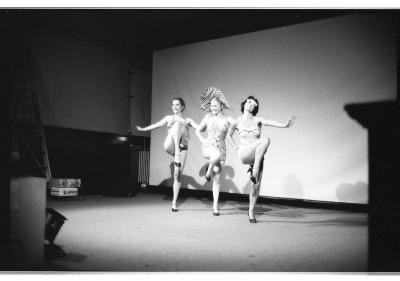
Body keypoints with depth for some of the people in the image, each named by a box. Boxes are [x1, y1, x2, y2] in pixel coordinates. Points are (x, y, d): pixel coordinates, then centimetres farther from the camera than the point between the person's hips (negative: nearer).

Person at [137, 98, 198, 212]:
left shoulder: (187, 120, 18)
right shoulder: (169, 118, 22)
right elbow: (156, 125, 23)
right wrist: (143, 129, 19)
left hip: (182, 148, 1)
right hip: (171, 146, -1)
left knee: (177, 176, -5)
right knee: (177, 124, -27)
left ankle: (174, 203, 8)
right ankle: (176, 154, -43)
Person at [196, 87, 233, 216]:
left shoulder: (227, 119, 3)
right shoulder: (208, 118, 6)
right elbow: (198, 131, 17)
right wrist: (203, 140, 3)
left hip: (221, 148, 1)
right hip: (208, 147, -1)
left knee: (217, 178, 0)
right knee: (217, 155, -39)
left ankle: (215, 205, 9)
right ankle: (208, 170, -9)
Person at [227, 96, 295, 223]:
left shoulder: (257, 120, 6)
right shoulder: (237, 122, 6)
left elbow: (270, 122, -14)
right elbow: (229, 135, 23)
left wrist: (284, 125, -33)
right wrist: (236, 147, 9)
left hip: (257, 156, 3)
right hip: (244, 154, -3)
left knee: (256, 185, 1)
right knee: (265, 140, -29)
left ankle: (251, 212, 18)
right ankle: (254, 170, -28)